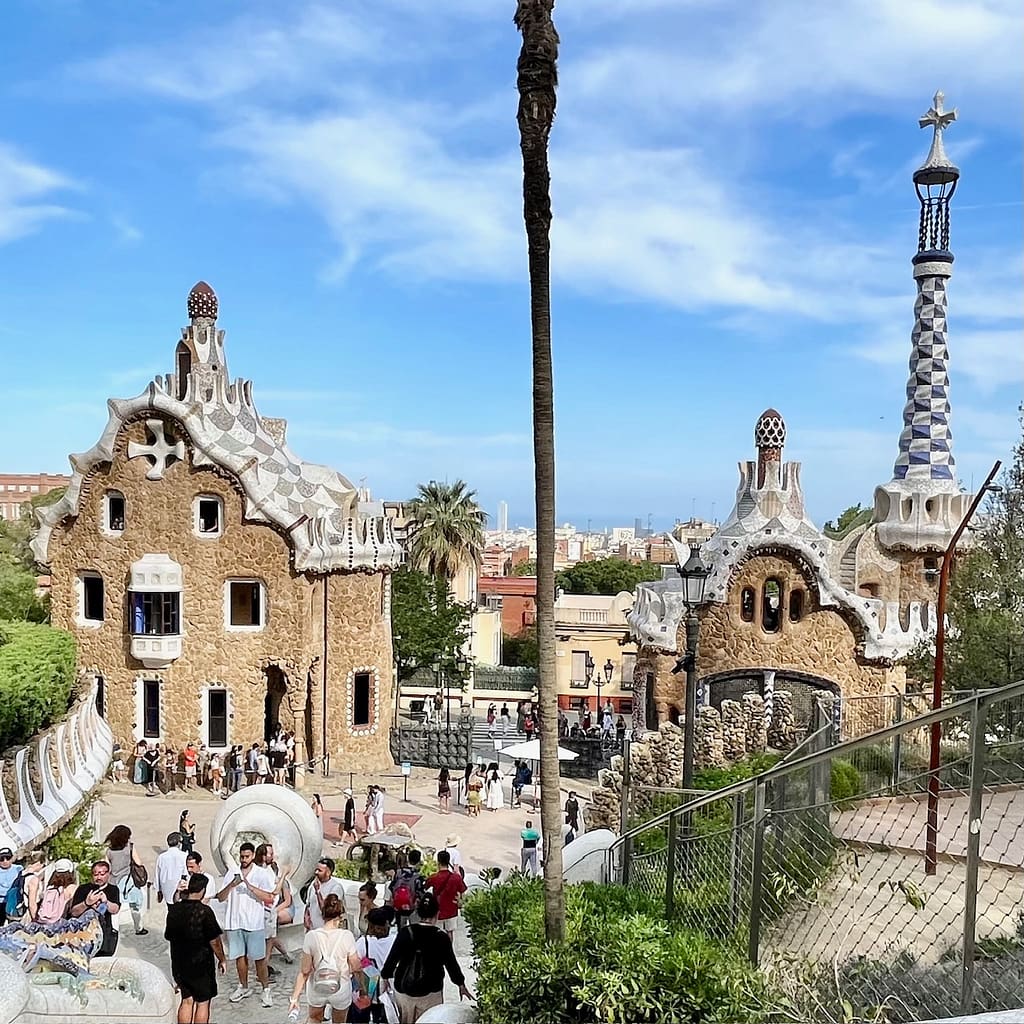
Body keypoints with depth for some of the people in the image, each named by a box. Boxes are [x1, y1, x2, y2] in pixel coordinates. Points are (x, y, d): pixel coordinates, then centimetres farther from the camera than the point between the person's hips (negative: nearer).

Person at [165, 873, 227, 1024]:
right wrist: (222, 959, -3)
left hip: (179, 964, 5)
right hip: (201, 964, -5)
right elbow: (214, 940, -16)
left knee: (187, 1000, 17)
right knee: (202, 1003, 8)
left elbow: (168, 936, 10)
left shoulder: (174, 909, -3)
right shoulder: (204, 911, -20)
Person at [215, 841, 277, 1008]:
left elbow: (268, 897, -13)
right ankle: (243, 987, 28)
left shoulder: (262, 874, -4)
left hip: (254, 923, -3)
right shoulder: (231, 874, 6)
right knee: (239, 956, 12)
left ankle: (266, 990, 10)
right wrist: (232, 885, -17)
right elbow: (220, 897, 2)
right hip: (234, 922, 3)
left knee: (259, 958, 0)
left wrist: (249, 886, -22)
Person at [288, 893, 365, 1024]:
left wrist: (294, 997, -2)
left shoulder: (311, 936, -16)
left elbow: (304, 971, -11)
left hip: (317, 989, 1)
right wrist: (363, 988, 6)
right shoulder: (347, 936, -19)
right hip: (341, 990, -1)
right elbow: (356, 968, -11)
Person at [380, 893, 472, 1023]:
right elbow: (451, 963, -2)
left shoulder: (406, 933, -10)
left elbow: (392, 959, -5)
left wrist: (385, 976, 13)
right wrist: (461, 984, 14)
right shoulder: (441, 937, -12)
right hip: (430, 993, -2)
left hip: (403, 990, 2)